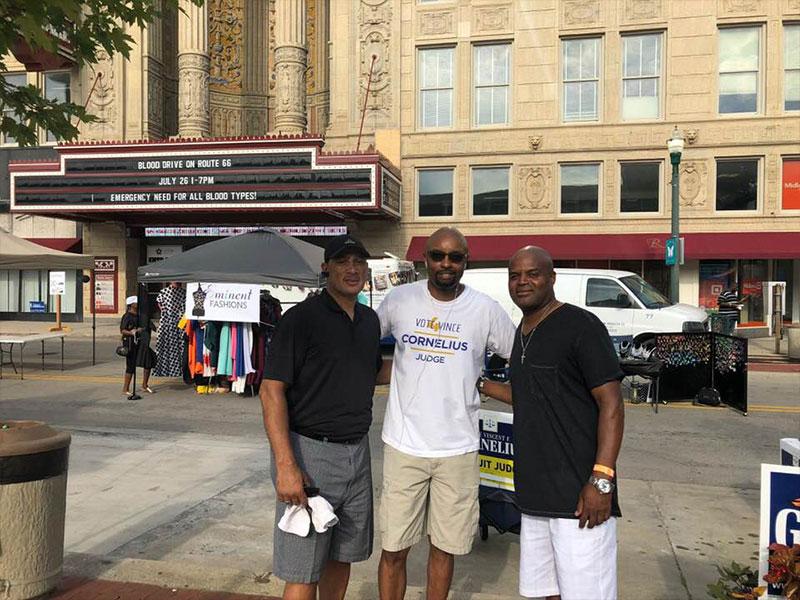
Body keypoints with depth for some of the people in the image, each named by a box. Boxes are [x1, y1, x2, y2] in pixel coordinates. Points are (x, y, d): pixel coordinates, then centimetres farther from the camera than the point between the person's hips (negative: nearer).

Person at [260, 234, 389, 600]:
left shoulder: (370, 320, 11)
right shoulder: (301, 318, -11)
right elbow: (272, 391, -16)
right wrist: (286, 466, -22)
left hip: (357, 452, 7)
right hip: (309, 450, -6)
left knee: (342, 557, 18)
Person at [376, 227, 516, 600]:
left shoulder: (485, 310, -3)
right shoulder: (399, 300, -1)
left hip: (457, 449, 0)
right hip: (403, 445, 0)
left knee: (444, 548, 14)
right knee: (393, 550, 6)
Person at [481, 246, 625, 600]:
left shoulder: (581, 326, -10)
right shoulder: (522, 333, 15)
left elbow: (611, 403, -14)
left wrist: (601, 480, -21)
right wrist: (481, 385, 24)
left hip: (579, 496, -8)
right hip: (534, 496, 8)